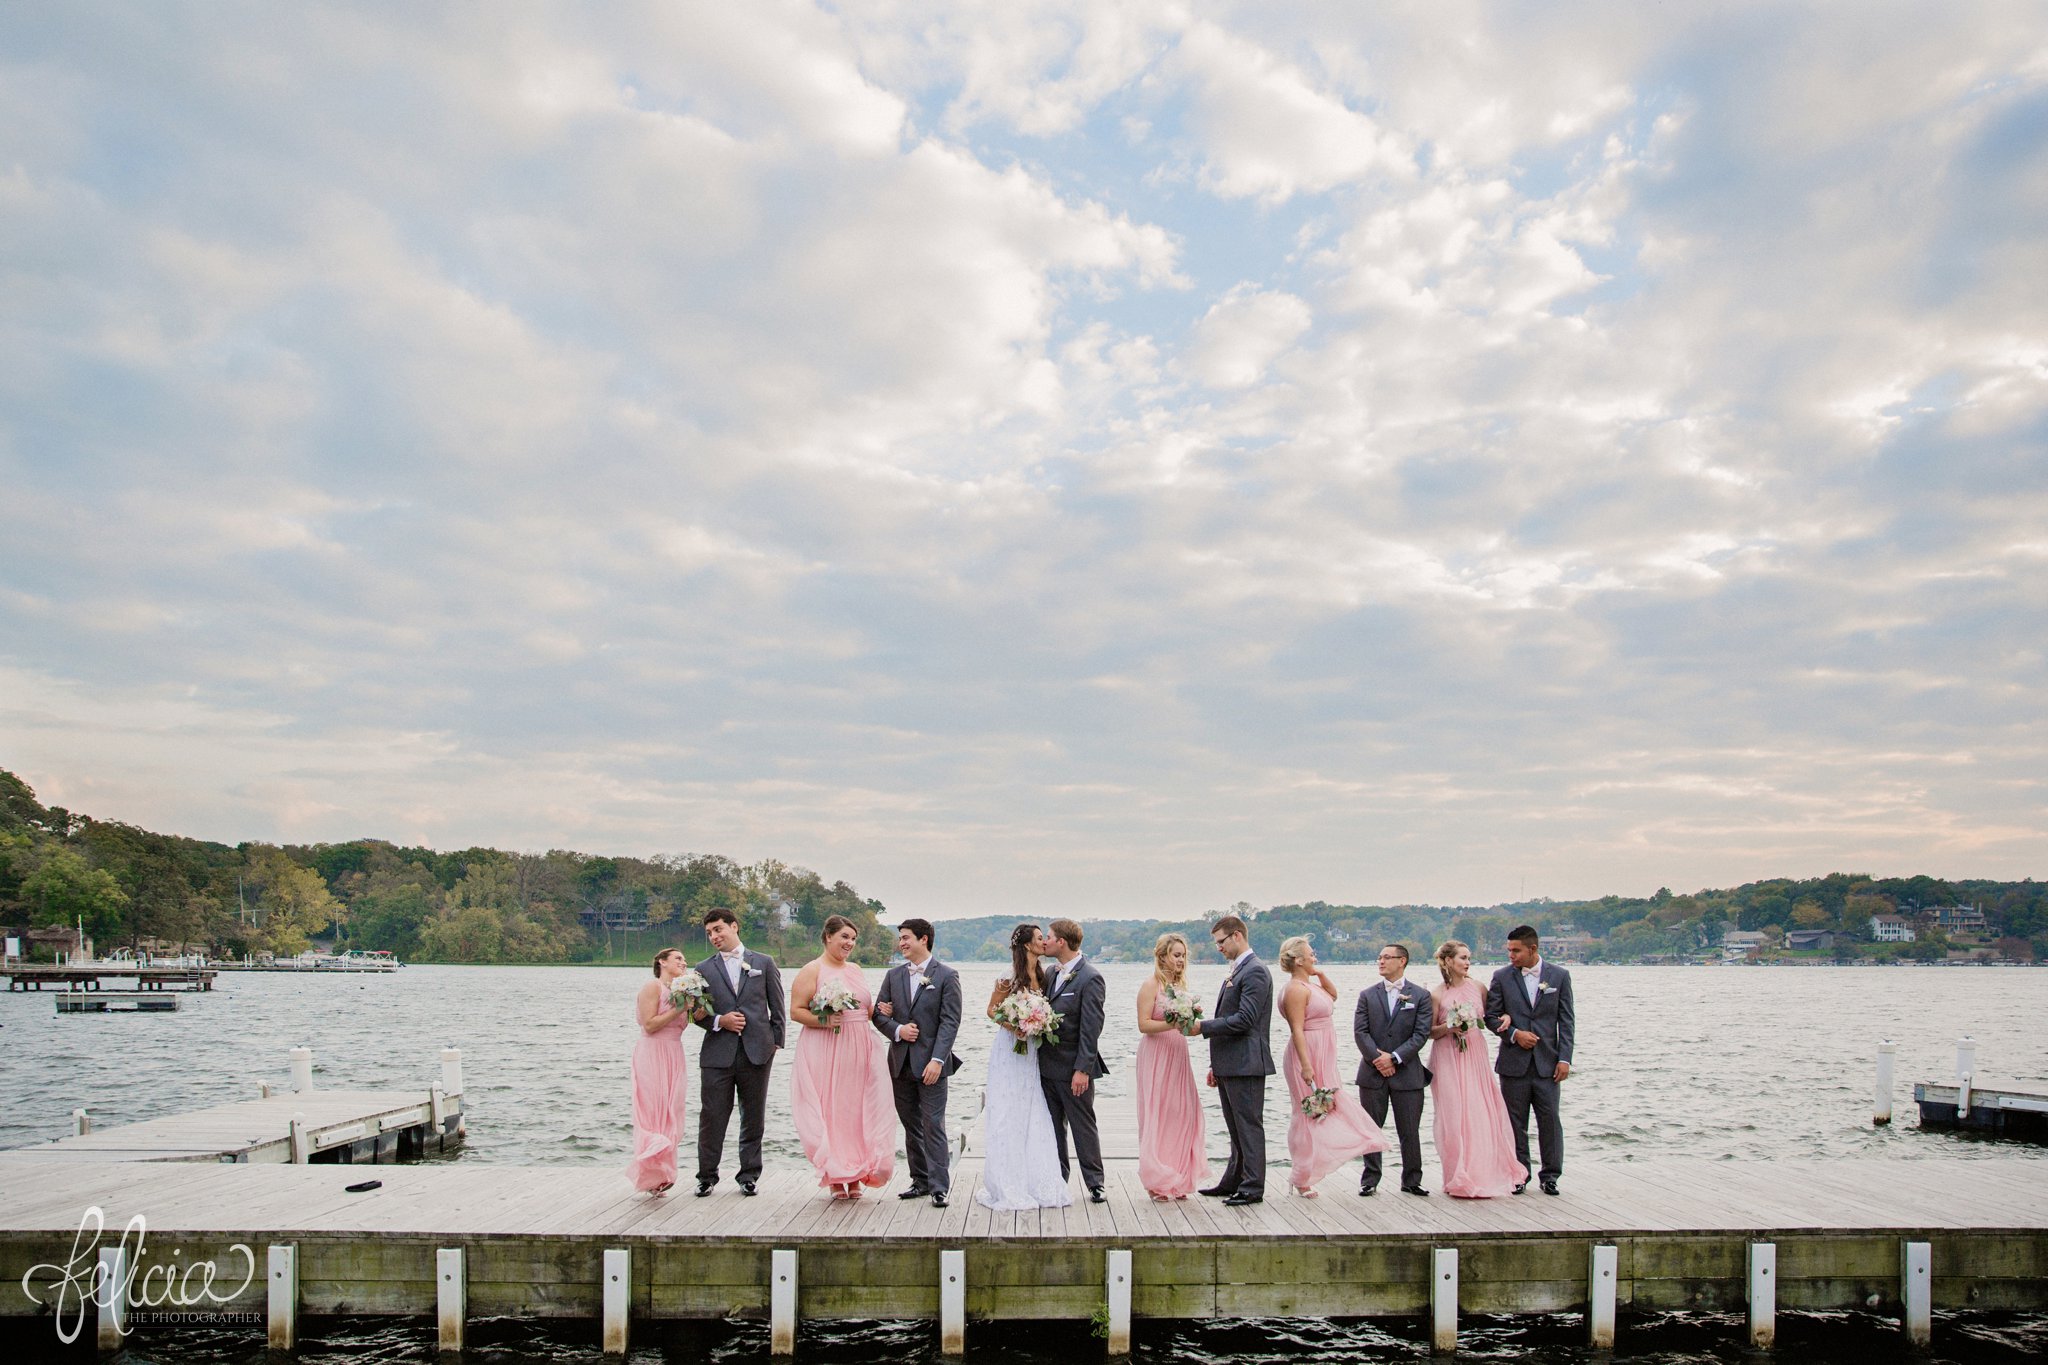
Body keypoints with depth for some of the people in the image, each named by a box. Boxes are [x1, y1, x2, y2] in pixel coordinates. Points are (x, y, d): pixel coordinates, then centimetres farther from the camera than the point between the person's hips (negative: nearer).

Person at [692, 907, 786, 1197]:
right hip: (718, 1053, 0)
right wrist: (720, 1021, -9)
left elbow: (777, 1007, 10)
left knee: (753, 1118, 6)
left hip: (756, 1052, 0)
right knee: (712, 1117, 1)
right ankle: (707, 1176, 13)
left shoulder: (764, 963, 8)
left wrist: (776, 1042, 4)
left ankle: (749, 1175, 16)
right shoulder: (704, 969, 9)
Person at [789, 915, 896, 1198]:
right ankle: (835, 1177, 7)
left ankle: (854, 1177, 11)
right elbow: (796, 1011, -8)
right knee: (829, 1111, -2)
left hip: (859, 1050, 6)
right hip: (825, 1052, -5)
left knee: (857, 1111, 4)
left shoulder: (855, 970, 15)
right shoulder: (812, 970, -4)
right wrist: (823, 1021, -22)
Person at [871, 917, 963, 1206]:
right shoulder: (893, 975, 10)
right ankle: (920, 1181, 20)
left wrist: (937, 1059, -18)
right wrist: (897, 1030, -10)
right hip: (901, 1063, 5)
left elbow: (950, 1021, -10)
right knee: (911, 1126, 11)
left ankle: (939, 1186, -2)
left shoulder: (946, 976, -5)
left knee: (933, 1125, -6)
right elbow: (878, 1013, 10)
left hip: (931, 1063, -5)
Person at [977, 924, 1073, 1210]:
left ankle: (1038, 1184, 10)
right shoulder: (1010, 977, -11)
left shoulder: (1042, 977, 8)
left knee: (1034, 1119, 5)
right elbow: (991, 1009, -4)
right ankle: (1008, 1186, 6)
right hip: (1010, 1052, -6)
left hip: (1032, 1053, 6)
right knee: (1007, 1118, -1)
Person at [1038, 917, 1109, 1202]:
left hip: (1074, 1068, -8)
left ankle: (1095, 1183, 12)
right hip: (1048, 1066, 8)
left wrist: (1082, 1069, -20)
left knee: (1083, 1126, 2)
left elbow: (1091, 1029, -18)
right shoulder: (1053, 974, 10)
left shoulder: (1090, 978, -15)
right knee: (1053, 1127, 14)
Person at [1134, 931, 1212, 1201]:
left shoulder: (1180, 985, 14)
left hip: (1178, 1056, 7)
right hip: (1156, 1057, -7)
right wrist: (1171, 1024, -25)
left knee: (1182, 1115, 4)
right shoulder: (1151, 985, -8)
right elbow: (1144, 1025, -14)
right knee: (1157, 1116, -2)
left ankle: (1177, 1180, 14)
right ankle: (1157, 1181, 6)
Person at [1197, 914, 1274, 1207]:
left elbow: (1244, 1020, -21)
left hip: (1245, 1064, -10)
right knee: (1236, 1128, 16)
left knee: (1249, 1126, -3)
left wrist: (1202, 1026, -18)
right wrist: (1215, 1065, 19)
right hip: (1229, 1065, 10)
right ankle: (1234, 1182, 24)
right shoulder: (1236, 971, 17)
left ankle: (1253, 1188, 3)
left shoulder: (1255, 971, -13)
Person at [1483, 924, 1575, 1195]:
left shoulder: (1559, 976, 2)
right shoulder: (1502, 977, 2)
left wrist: (1564, 1058, -5)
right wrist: (1513, 1034, -12)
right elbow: (1491, 1016, 5)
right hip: (1513, 1062, 0)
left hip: (1547, 1062, 0)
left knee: (1550, 1120, 2)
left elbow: (1565, 1020, 2)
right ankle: (1519, 1175, 16)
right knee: (1515, 1123, 6)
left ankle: (1550, 1175, 16)